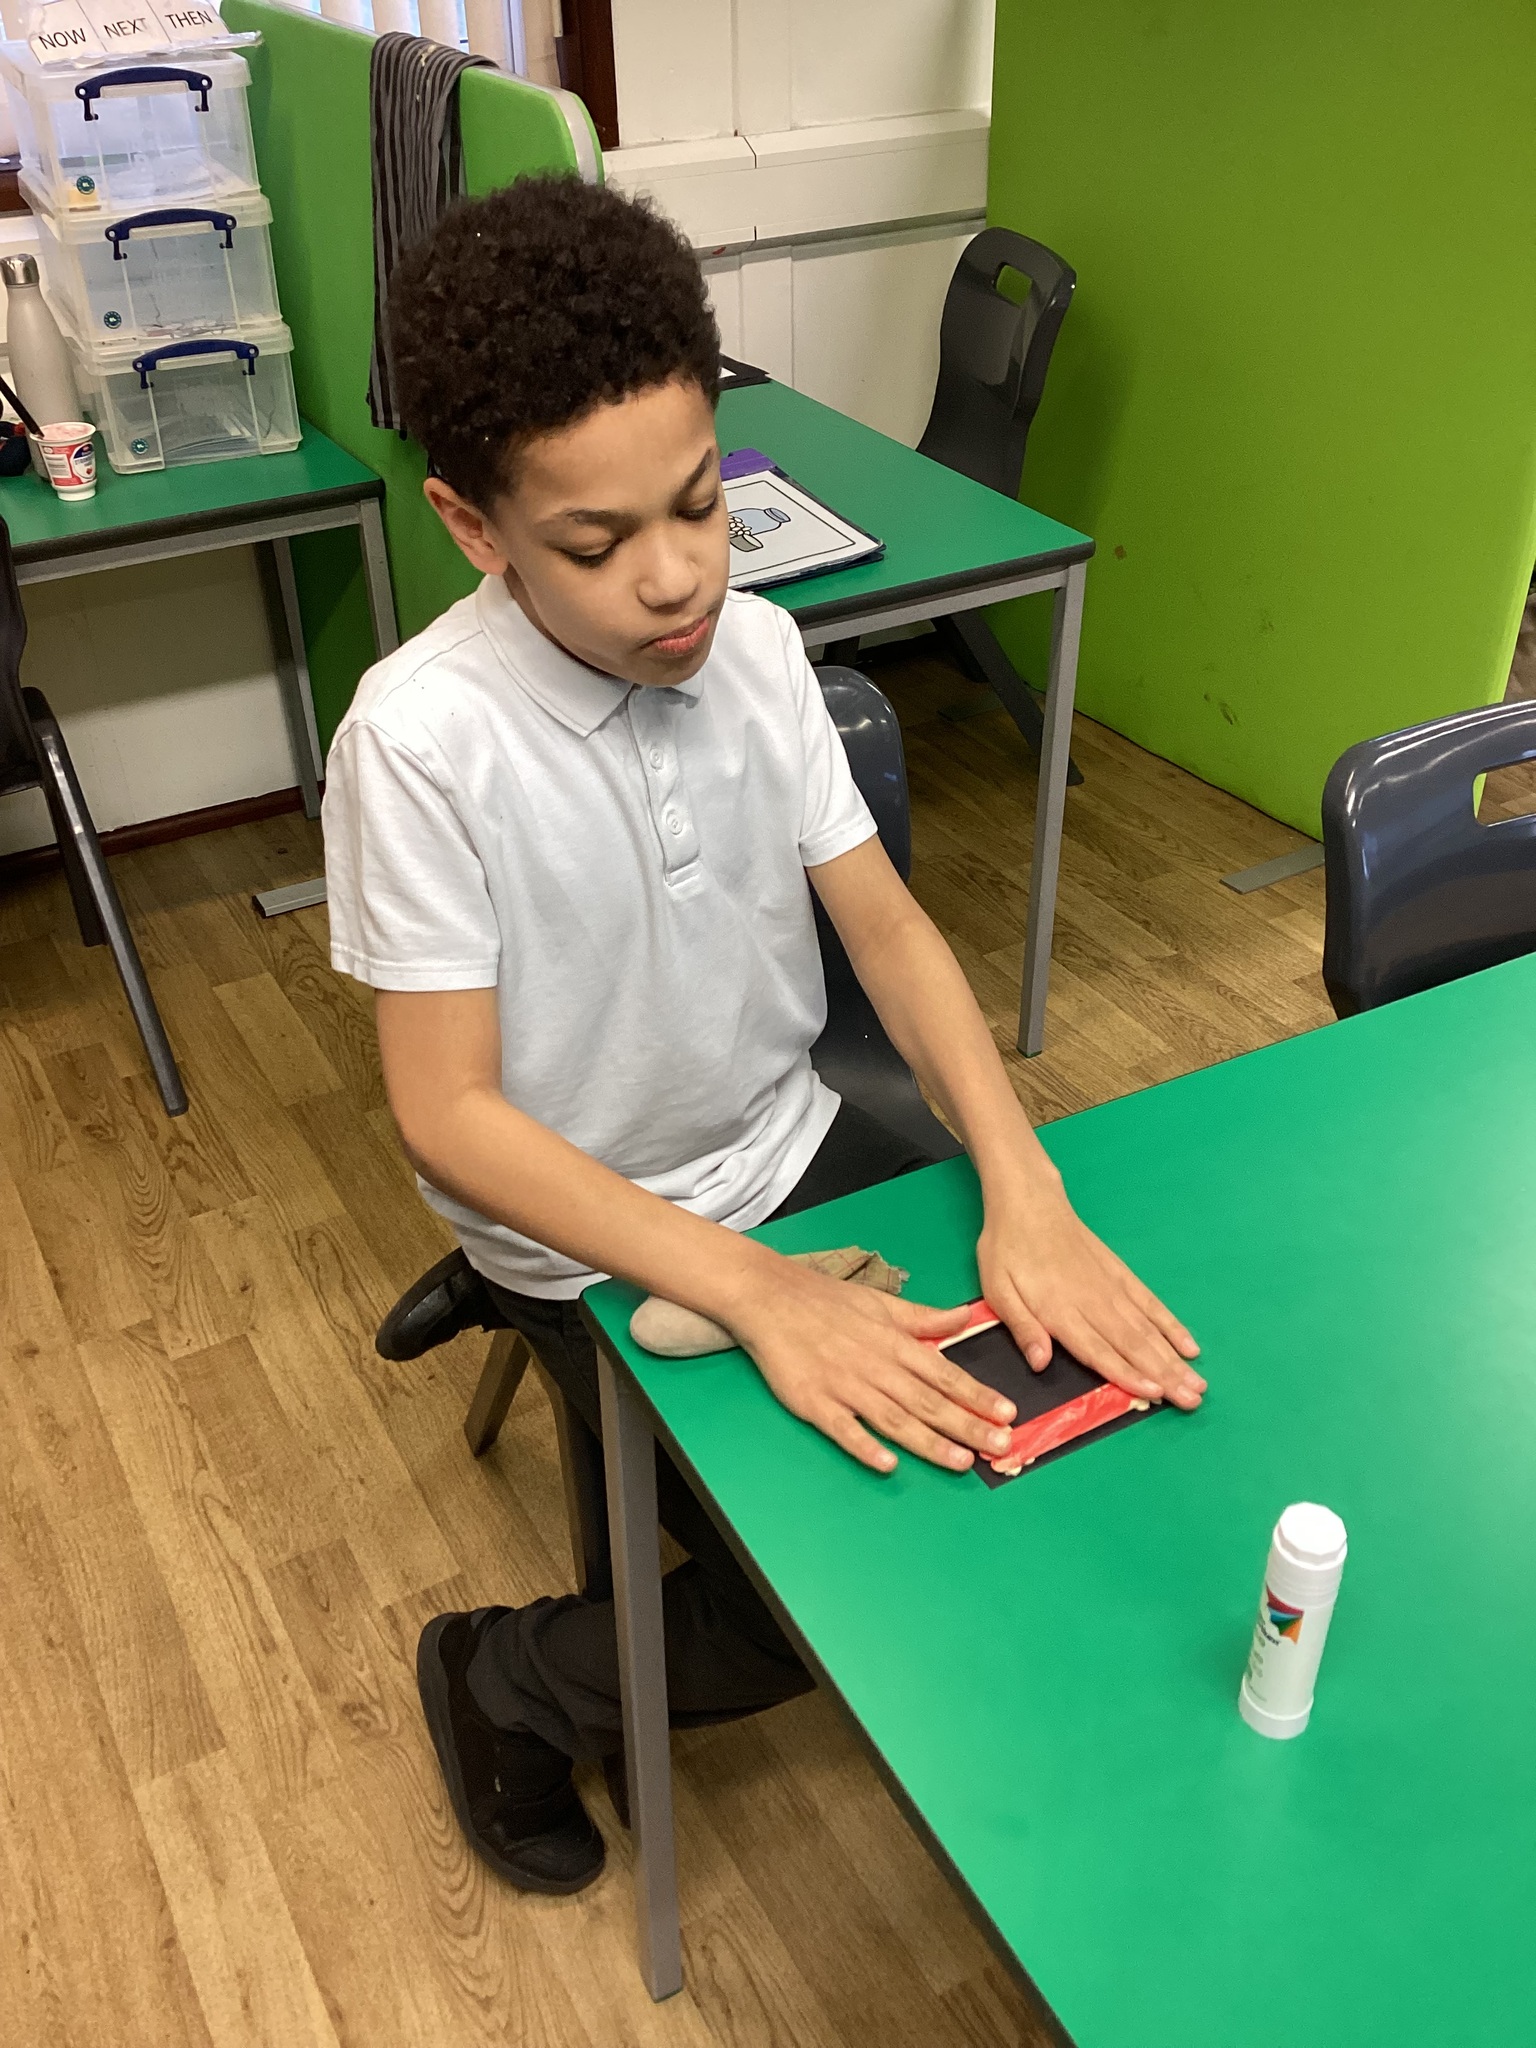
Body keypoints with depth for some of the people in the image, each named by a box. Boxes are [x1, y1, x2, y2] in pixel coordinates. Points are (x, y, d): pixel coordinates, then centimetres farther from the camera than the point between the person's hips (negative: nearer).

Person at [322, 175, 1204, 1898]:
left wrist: (1025, 1193, -20)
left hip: (793, 1148, 6)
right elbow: (448, 1117, -22)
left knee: (1075, 1371, -1)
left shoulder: (755, 645, -9)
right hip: (592, 1241, -5)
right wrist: (752, 1291, -30)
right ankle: (503, 1683, 15)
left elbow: (886, 925, -5)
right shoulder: (421, 739, -25)